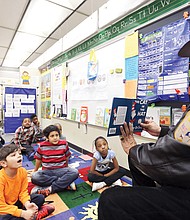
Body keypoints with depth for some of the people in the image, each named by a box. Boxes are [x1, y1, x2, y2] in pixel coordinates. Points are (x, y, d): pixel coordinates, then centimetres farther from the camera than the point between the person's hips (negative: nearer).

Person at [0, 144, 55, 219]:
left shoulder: (23, 171, -15)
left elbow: (23, 192, -5)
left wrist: (27, 204, -26)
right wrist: (22, 213, -32)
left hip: (17, 201, 5)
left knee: (40, 198, -4)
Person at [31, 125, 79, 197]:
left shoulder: (64, 144, -5)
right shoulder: (42, 146, -6)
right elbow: (38, 159, 10)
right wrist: (35, 171, 22)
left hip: (61, 170, 0)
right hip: (47, 171, 1)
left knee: (75, 172, -29)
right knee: (34, 177, -32)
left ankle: (50, 189, -27)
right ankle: (66, 183, -24)